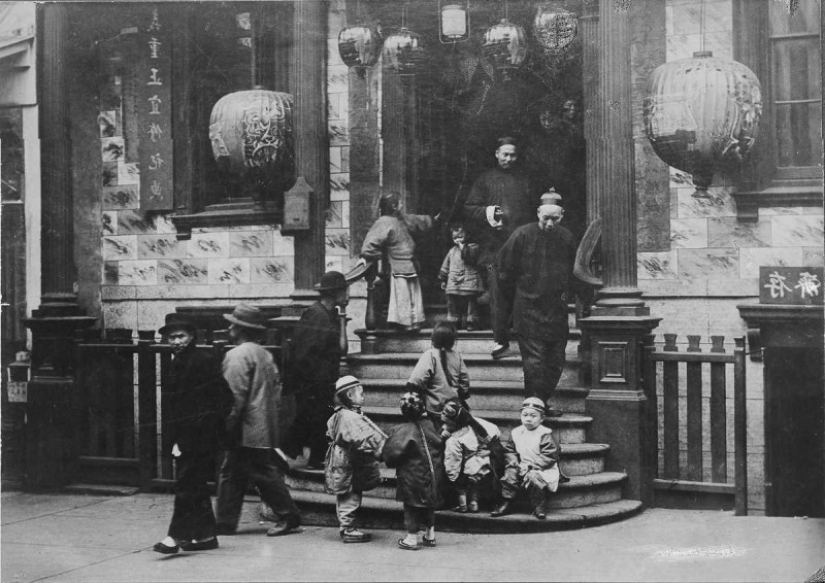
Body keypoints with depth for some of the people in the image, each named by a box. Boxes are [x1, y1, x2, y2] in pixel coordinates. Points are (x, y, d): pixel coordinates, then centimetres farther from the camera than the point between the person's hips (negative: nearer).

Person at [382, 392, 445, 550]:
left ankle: (412, 538, 12)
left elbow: (392, 453, -21)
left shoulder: (403, 430, -19)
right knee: (428, 504, 19)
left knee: (411, 506, 6)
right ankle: (430, 535, 29)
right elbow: (439, 444, 7)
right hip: (433, 473, 6)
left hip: (412, 477, -6)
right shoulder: (429, 425, -1)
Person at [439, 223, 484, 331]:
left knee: (470, 302, -3)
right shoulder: (452, 251, 16)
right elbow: (445, 266, 22)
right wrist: (443, 280, 20)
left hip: (469, 281, -5)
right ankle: (454, 322, 13)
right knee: (453, 303, 5)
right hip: (453, 283, 5)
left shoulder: (472, 247, 0)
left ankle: (471, 322, 5)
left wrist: (463, 248, -19)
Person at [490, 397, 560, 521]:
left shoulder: (545, 434, -9)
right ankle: (506, 503, -7)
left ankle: (539, 506, -14)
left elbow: (548, 457, -15)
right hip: (523, 468, 5)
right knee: (510, 473, -20)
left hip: (542, 470, -5)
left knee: (532, 477, -34)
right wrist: (515, 464, -11)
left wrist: (529, 465, -20)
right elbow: (509, 451, 11)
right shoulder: (516, 432, 9)